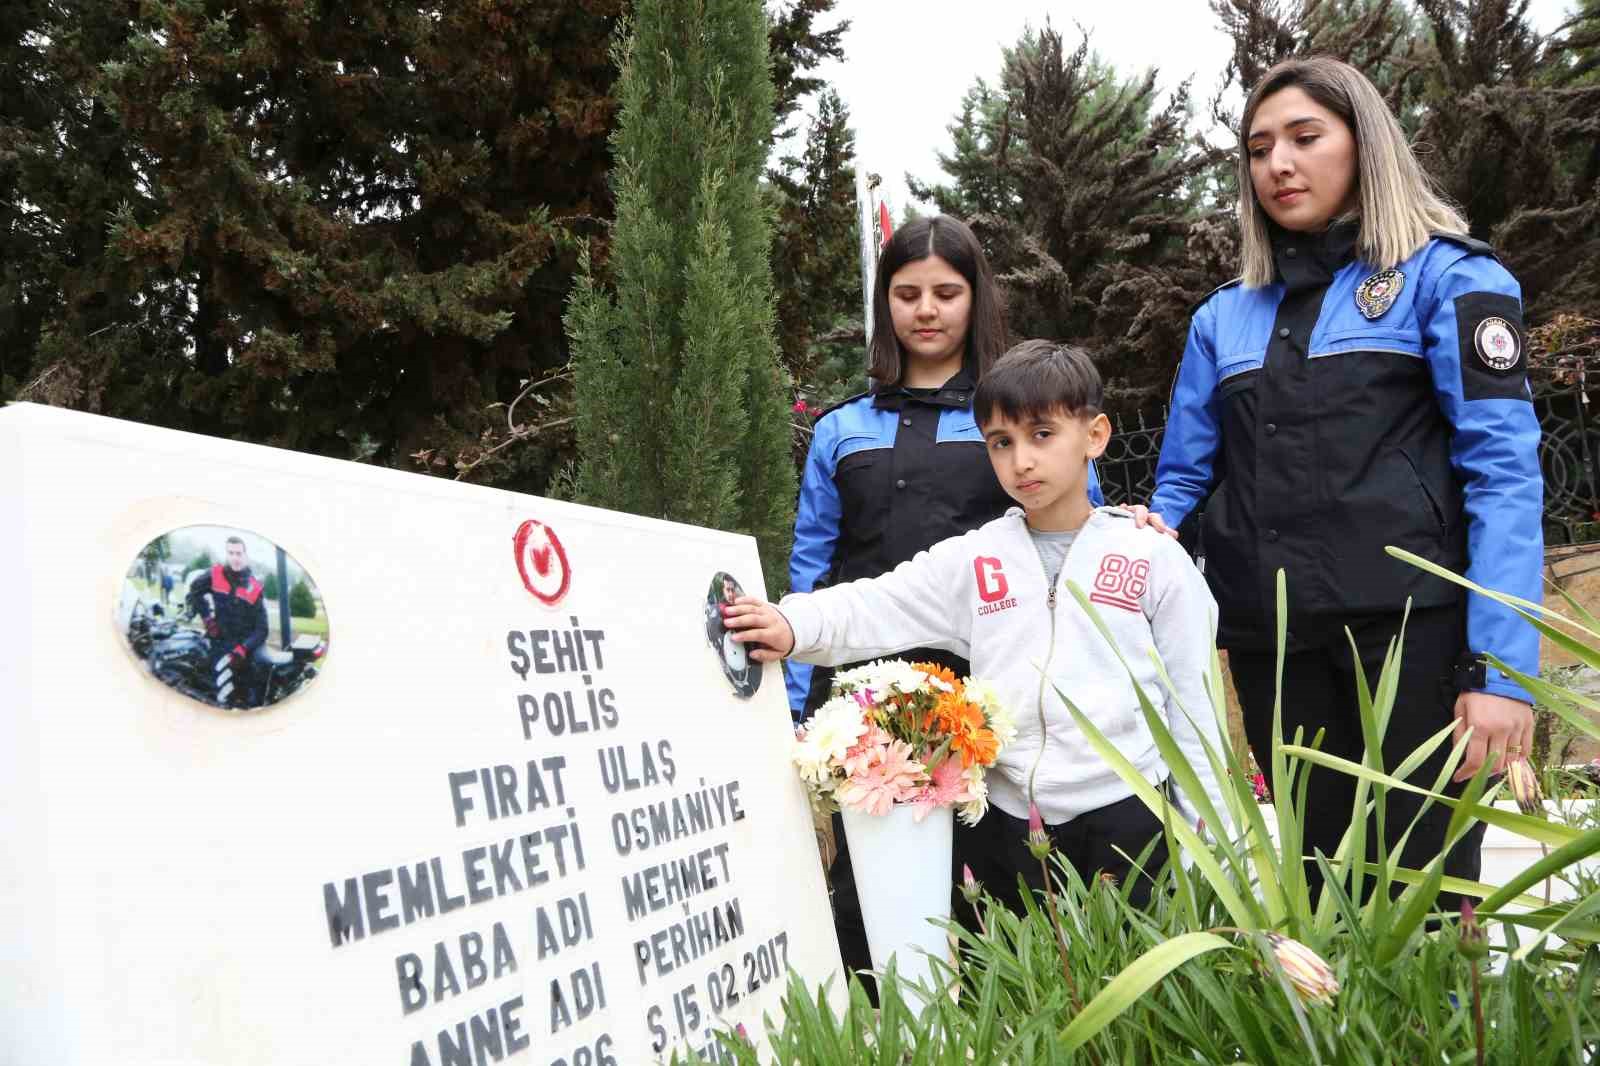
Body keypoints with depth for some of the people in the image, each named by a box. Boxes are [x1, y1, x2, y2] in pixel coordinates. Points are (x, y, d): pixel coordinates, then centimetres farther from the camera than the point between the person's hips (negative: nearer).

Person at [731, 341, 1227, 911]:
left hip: (1127, 813, -2)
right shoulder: (972, 559, 2)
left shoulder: (1152, 556, -1)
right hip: (1014, 817, 2)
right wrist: (794, 625, -29)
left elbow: (1190, 699, 2)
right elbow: (875, 609, -10)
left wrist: (1209, 836, 2)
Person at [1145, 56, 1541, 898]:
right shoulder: (1224, 317, 14)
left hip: (1412, 626, -4)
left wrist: (1502, 665, -15)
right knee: (1316, 888, 13)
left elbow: (1503, 473, -7)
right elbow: (1181, 482, 14)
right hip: (1271, 642, 4)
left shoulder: (1446, 277, 1)